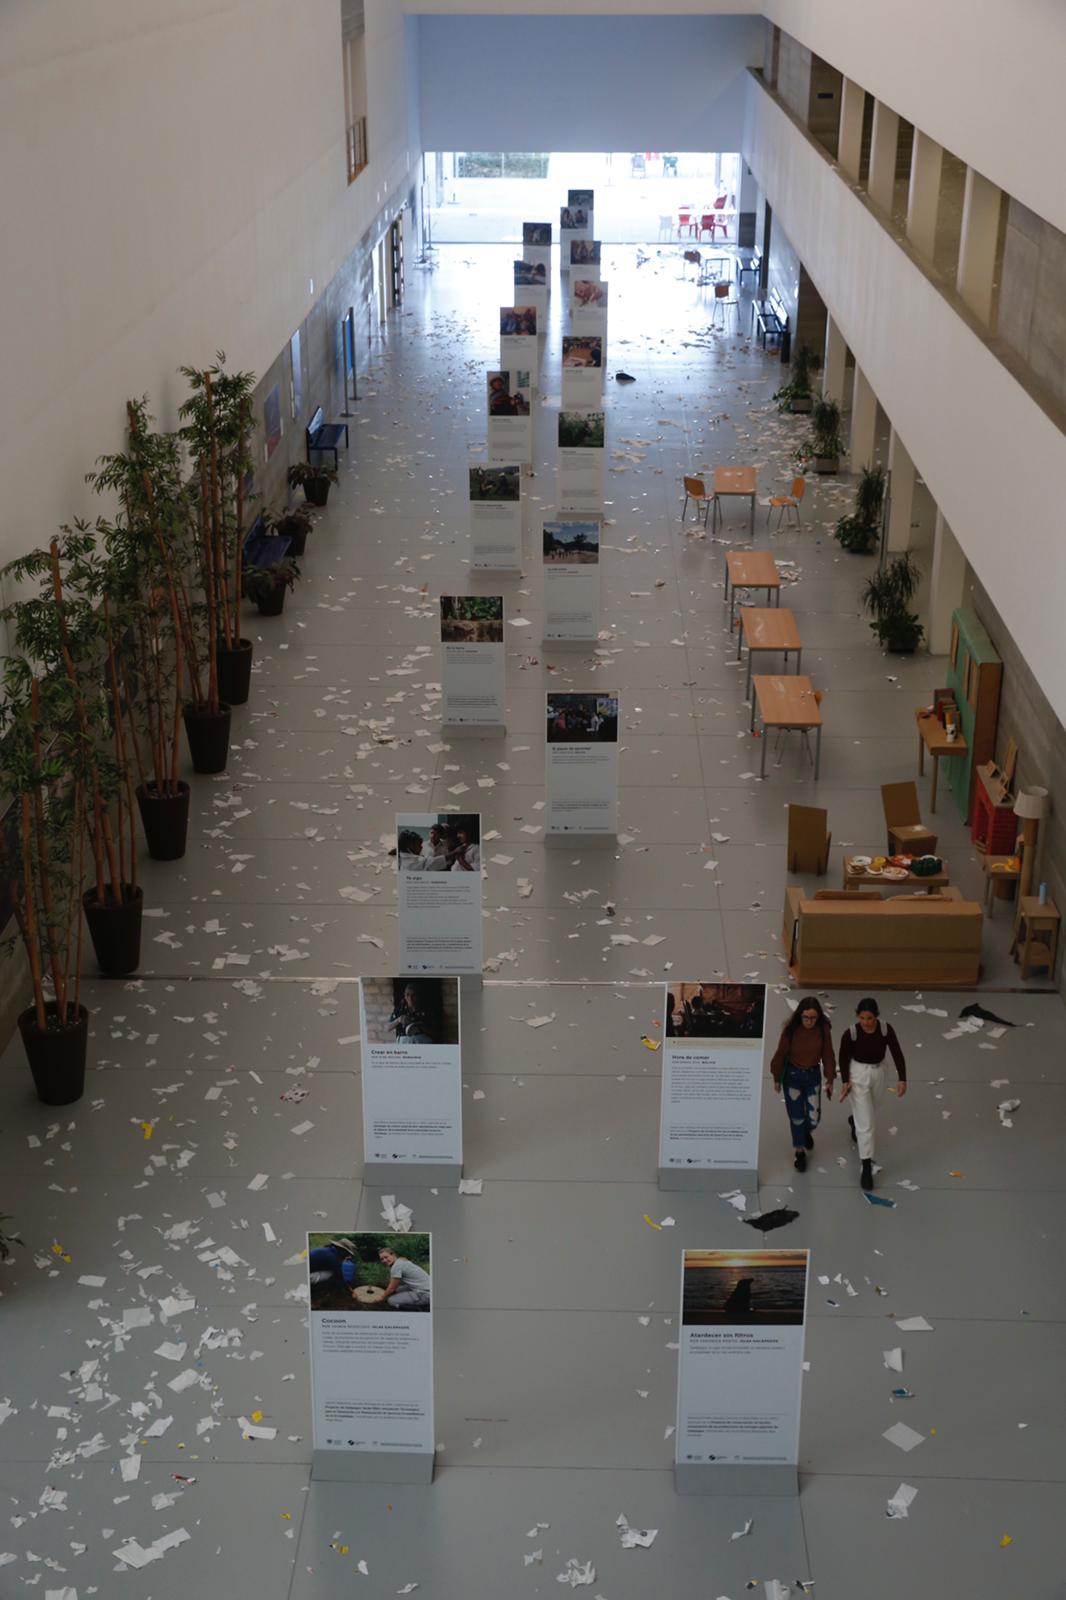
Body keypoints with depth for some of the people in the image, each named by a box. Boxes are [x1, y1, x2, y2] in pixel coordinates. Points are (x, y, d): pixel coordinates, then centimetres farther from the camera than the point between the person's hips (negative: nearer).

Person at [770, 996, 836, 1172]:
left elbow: (828, 1055, -3)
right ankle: (799, 1151, 29)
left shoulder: (823, 1029, -14)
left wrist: (830, 1080, 1)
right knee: (797, 1116, 6)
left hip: (813, 1075, 2)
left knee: (814, 1117, 4)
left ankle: (806, 1132, 42)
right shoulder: (791, 1029, -20)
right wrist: (777, 1079, 0)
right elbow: (781, 1054, -8)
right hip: (793, 1075, -2)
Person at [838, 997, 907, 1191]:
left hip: (878, 1073, 4)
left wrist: (902, 1079, -22)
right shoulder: (850, 1034, -24)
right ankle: (866, 1168, 3)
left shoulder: (886, 1029, -19)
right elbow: (844, 1058, -8)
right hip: (858, 1075, -4)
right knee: (866, 1123, -5)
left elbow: (897, 1054, -14)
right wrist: (845, 1081, -14)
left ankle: (854, 1120, 66)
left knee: (868, 1111, 30)